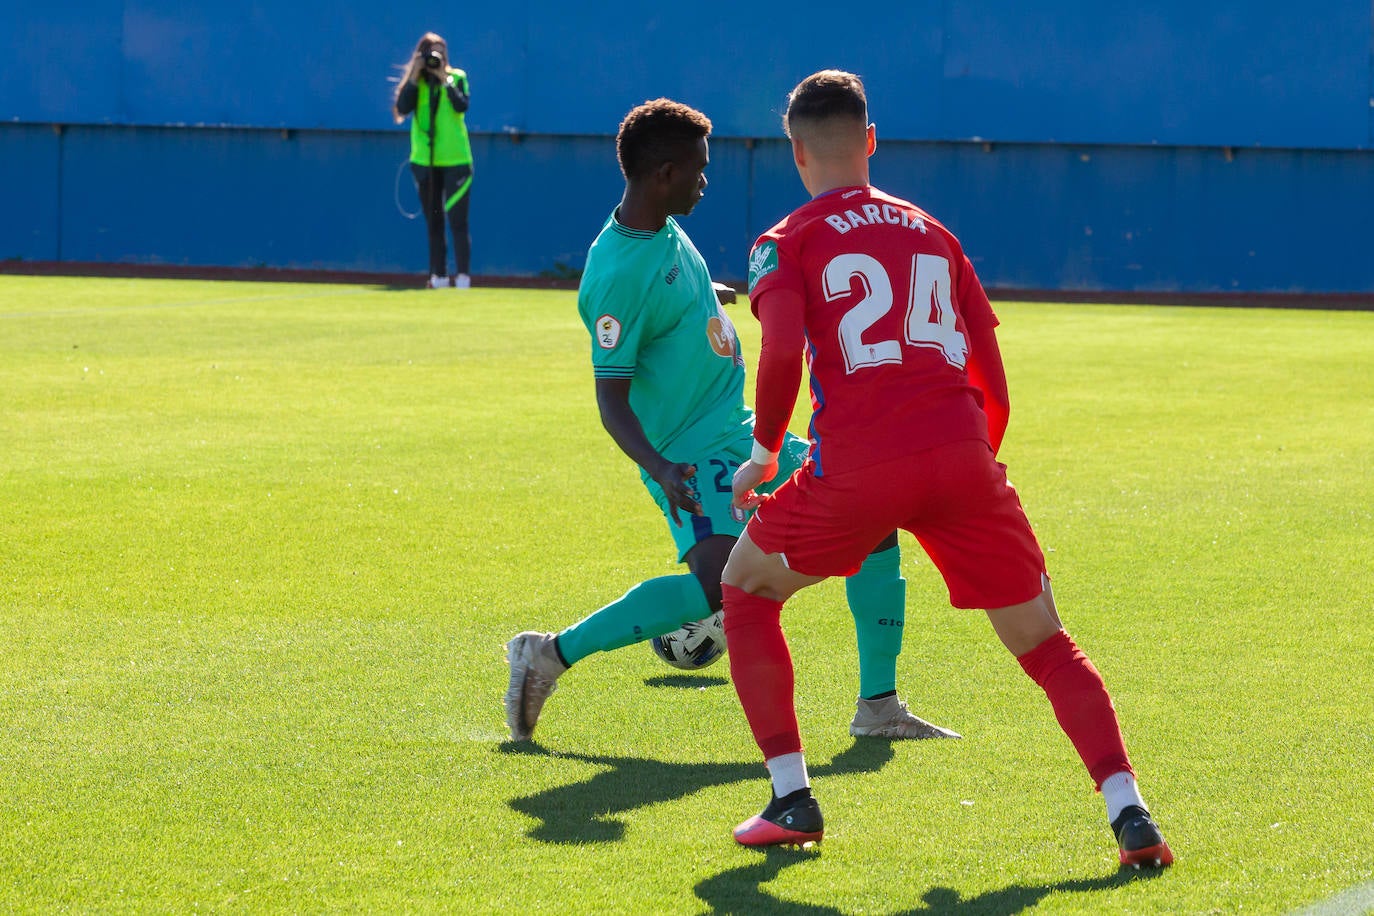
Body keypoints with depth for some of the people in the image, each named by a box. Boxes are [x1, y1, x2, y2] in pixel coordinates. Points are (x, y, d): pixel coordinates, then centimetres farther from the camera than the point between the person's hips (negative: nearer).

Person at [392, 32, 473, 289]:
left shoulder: (457, 78, 1)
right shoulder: (415, 82, 6)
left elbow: (462, 106, -16)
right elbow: (402, 109, -10)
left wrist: (444, 80, -16)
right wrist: (415, 77, -13)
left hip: (455, 159, -3)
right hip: (423, 160, 3)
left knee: (457, 220, -8)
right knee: (432, 222, 7)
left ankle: (463, 275, -9)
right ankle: (438, 275, 12)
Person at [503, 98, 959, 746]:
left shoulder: (665, 230, 5)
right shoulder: (618, 273, -22)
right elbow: (611, 399, -23)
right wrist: (659, 468, -37)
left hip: (745, 431, 10)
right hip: (694, 450, -10)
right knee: (720, 584, -29)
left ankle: (879, 706, 12)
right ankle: (551, 654, -14)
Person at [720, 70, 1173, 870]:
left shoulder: (787, 244, 10)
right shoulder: (931, 233, 23)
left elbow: (783, 352, -10)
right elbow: (992, 380, 20)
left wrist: (763, 454, 4)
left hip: (857, 470, -3)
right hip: (963, 458, 3)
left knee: (747, 589, 22)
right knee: (1044, 643, 11)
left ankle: (792, 801, 15)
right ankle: (1129, 811, -8)